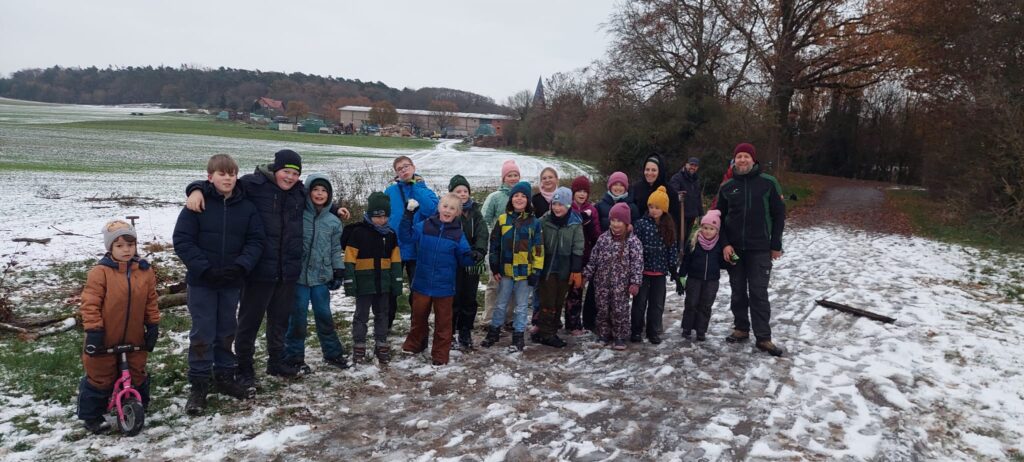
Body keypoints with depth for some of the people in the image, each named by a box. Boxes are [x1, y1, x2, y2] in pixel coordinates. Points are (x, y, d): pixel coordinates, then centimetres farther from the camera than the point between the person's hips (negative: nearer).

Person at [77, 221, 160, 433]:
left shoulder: (145, 271, -2)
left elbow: (151, 302, 6)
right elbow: (89, 303, -13)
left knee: (137, 376, 16)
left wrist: (153, 326, 4)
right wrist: (93, 330, -17)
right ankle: (92, 416, 25)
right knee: (100, 379, 9)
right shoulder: (100, 272, -14)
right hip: (104, 339, -3)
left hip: (134, 339, 4)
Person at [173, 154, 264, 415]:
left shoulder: (247, 207, 1)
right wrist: (205, 269, -18)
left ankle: (224, 376, 28)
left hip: (232, 282, 3)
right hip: (201, 281, -3)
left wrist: (240, 266, -16)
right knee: (202, 333, 1)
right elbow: (182, 240, -10)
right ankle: (198, 384, 11)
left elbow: (256, 241, 0)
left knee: (226, 331, 14)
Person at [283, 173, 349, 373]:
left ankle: (332, 353, 25)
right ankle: (294, 356, 17)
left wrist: (339, 272, 9)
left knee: (324, 316, 13)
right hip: (299, 275, -3)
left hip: (322, 276, 3)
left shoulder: (333, 221, 6)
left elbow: (335, 249, 13)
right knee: (297, 318, 4)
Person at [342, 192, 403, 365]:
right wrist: (349, 282, -13)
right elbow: (349, 259, -10)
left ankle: (381, 346, 23)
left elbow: (396, 260, 9)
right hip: (364, 283, -4)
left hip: (383, 283, 4)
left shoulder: (390, 234, 5)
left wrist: (397, 281, 6)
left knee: (382, 315, 13)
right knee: (361, 315, 5)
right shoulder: (358, 232, -9)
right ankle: (359, 347, 14)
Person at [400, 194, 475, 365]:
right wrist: (408, 215, -12)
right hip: (422, 283, 1)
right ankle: (413, 344, 38)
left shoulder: (458, 234, -4)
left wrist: (472, 258, -23)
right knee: (418, 317, 18)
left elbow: (464, 259, 0)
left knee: (443, 321, 8)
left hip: (444, 287, -1)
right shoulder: (424, 226, -3)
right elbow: (406, 236, -5)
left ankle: (440, 354, 19)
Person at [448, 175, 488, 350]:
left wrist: (479, 251, -24)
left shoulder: (475, 212, 9)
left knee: (469, 299, 10)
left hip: (472, 263, 4)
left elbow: (482, 234, -4)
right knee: (453, 299, -2)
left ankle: (465, 333, 22)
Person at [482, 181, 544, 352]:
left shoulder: (534, 222, -2)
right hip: (506, 270, 1)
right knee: (501, 304, 13)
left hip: (526, 271, -1)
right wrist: (494, 267, 2)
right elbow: (494, 245, 5)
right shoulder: (502, 219, 1)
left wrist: (536, 271, -6)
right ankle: (494, 332, 26)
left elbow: (538, 248, -2)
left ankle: (518, 336, 20)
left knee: (521, 306, 9)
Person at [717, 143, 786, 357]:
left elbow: (779, 215, -1)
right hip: (734, 249, 3)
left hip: (760, 249, -3)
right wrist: (724, 244, -4)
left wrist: (776, 245, -3)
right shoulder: (727, 187, 6)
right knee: (738, 291, 10)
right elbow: (719, 218, 8)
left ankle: (763, 338, 1)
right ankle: (741, 328, 22)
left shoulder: (768, 183, -2)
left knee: (758, 292, -3)